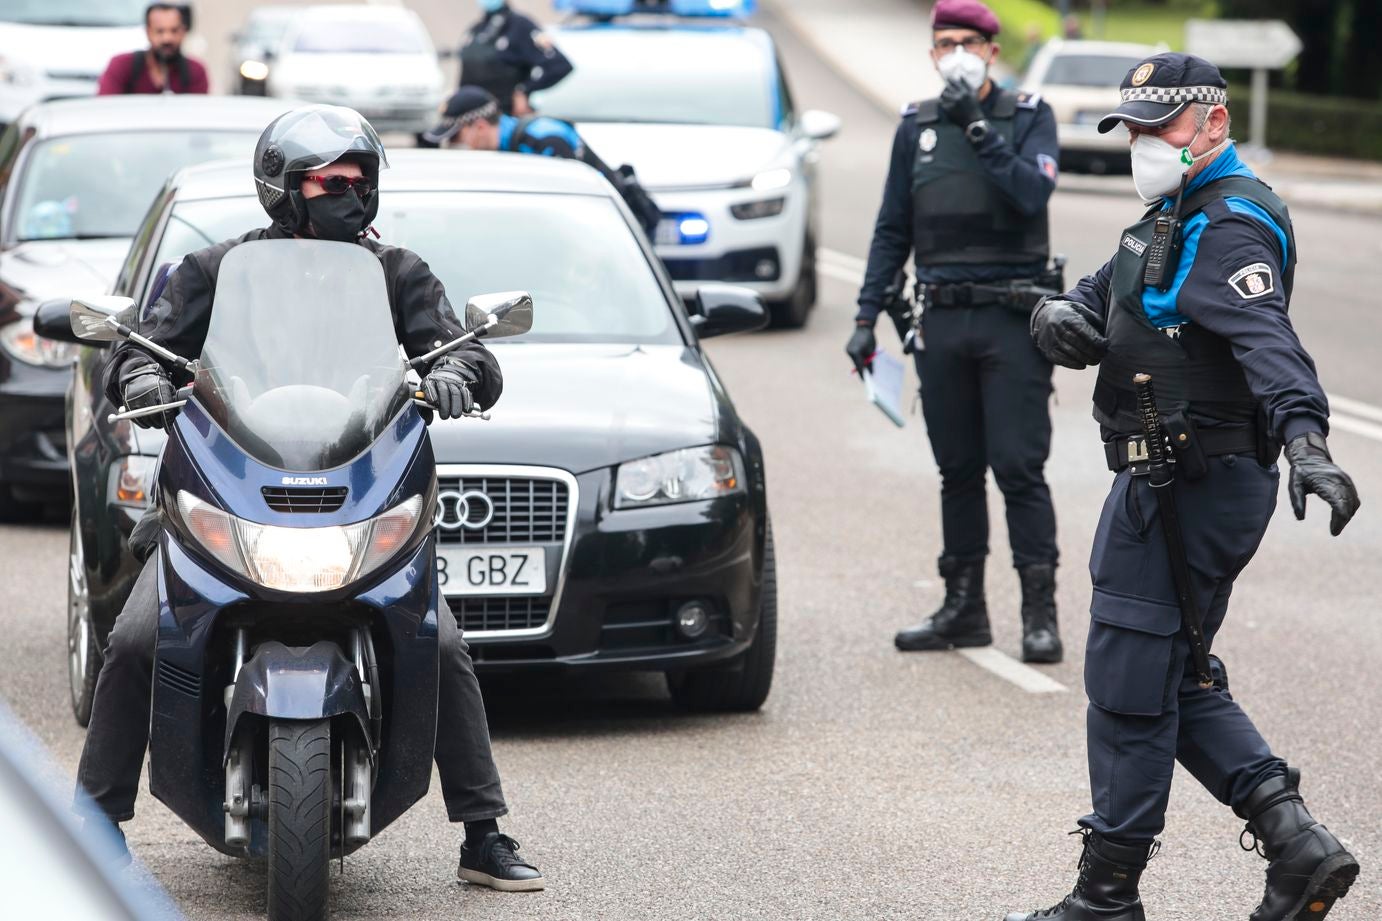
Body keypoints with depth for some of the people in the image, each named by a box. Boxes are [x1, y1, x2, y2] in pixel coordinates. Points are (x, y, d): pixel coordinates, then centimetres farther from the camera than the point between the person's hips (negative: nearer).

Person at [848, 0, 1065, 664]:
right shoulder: (917, 127, 11)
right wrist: (867, 316, 8)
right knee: (957, 471, 8)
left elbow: (1033, 192, -16)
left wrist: (979, 128, -18)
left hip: (1012, 318, -4)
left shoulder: (1028, 117, 2)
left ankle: (1040, 614, -4)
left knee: (1018, 466, -8)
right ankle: (963, 608, 15)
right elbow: (892, 229, 14)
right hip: (942, 322, 4)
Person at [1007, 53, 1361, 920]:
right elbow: (1103, 296, 15)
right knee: (1181, 680, 15)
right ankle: (1297, 844, 8)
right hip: (1166, 482, 11)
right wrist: (1063, 314, -10)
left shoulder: (1232, 225, -16)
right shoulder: (1176, 215, 19)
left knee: (1130, 681, -3)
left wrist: (1305, 435, -49)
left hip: (1191, 489, -11)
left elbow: (1266, 336, -33)